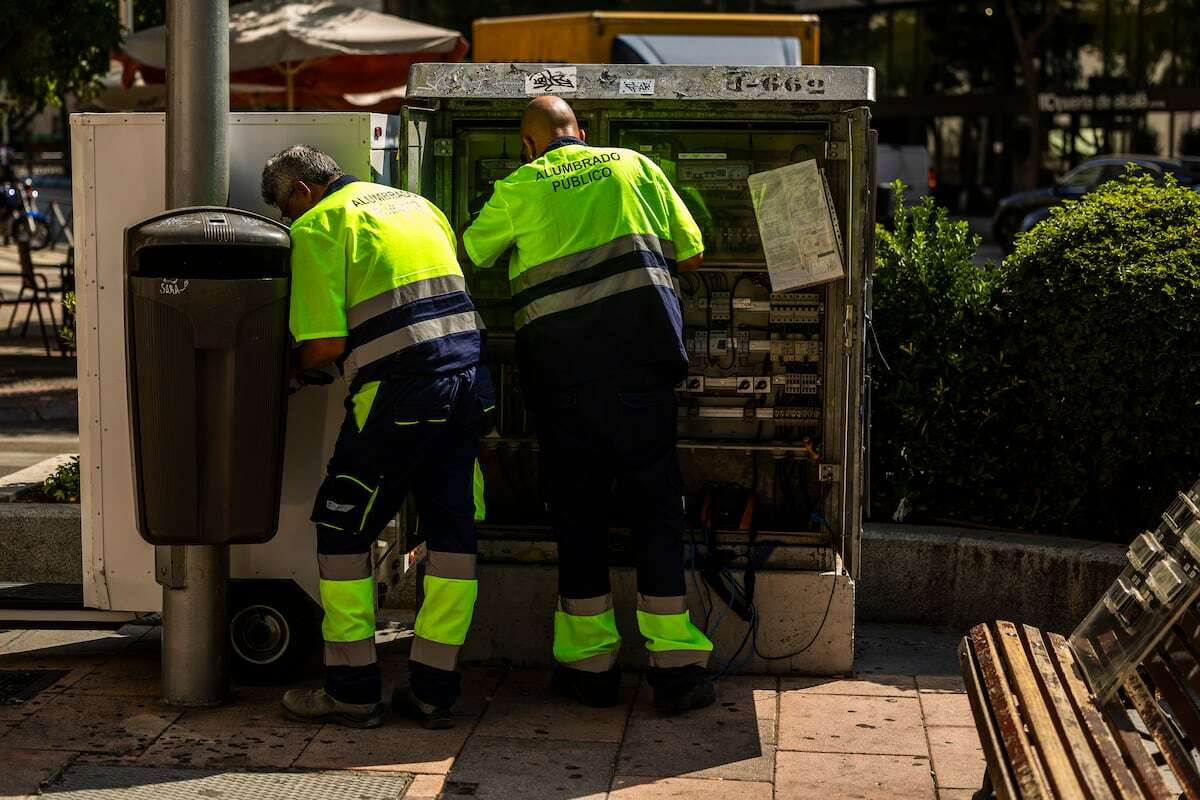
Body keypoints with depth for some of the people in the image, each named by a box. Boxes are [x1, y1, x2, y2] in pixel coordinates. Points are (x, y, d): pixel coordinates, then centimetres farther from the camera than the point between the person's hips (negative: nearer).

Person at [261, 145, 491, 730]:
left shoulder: (318, 227, 0)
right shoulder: (417, 206, 23)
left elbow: (326, 344, -8)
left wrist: (293, 366, 11)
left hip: (399, 392, -7)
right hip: (469, 380, 7)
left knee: (342, 529, 7)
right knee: (453, 533, 10)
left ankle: (351, 689, 9)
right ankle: (433, 689, 15)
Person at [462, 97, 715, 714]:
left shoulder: (518, 188, 8)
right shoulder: (634, 166, 12)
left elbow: (466, 254, 18)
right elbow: (691, 253, 12)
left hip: (558, 357, -1)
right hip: (639, 353, 1)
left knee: (577, 507, 8)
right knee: (655, 500, 3)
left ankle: (590, 663, 12)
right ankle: (675, 663, -2)